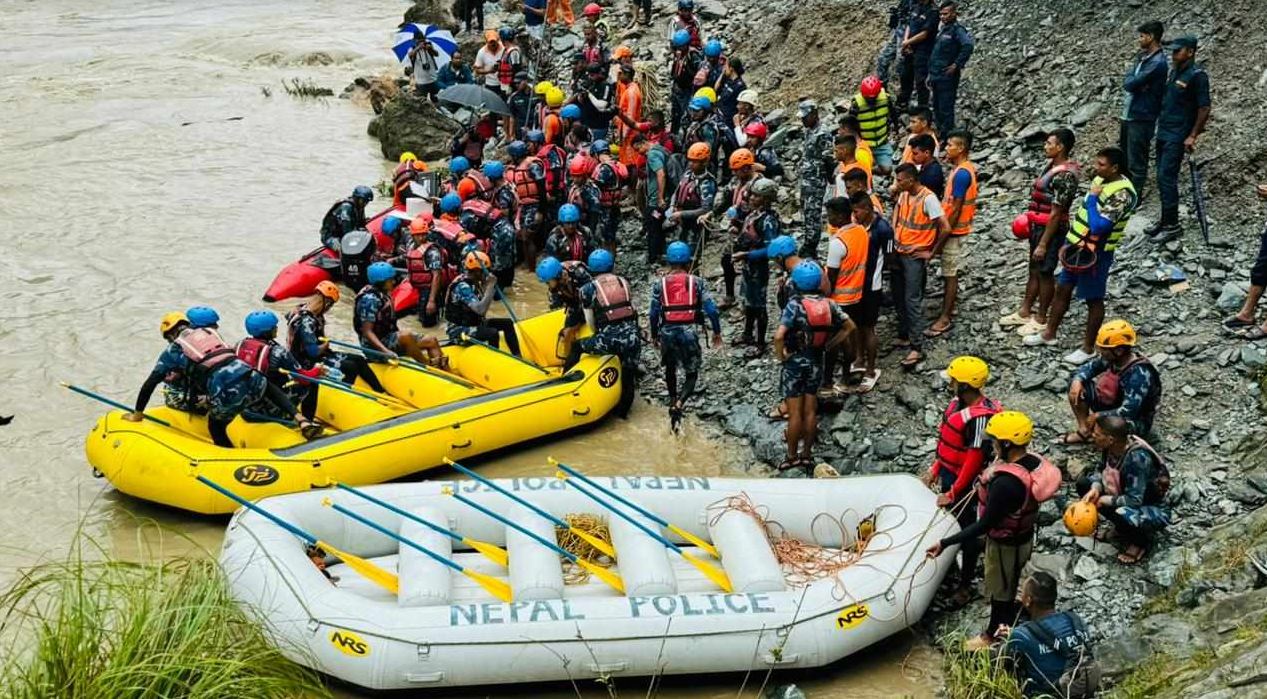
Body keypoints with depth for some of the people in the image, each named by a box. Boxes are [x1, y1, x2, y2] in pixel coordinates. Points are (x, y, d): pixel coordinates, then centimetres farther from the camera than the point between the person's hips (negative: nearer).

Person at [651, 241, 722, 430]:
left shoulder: (660, 284, 2)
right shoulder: (697, 283, -1)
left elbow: (653, 313, 3)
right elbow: (711, 309, -3)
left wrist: (654, 335, 17)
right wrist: (717, 332, 9)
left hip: (667, 332, 2)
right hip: (689, 332, -2)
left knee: (670, 368, 27)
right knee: (692, 373, 8)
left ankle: (673, 400, 39)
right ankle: (679, 404, -16)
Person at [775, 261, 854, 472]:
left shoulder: (794, 305, -21)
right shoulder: (828, 304, -6)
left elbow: (779, 336, -29)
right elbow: (849, 327, 4)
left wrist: (781, 355, -12)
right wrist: (829, 345, 8)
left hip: (795, 361, -5)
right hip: (816, 361, 5)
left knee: (795, 413, 4)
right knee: (810, 411, 13)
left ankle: (792, 456, 13)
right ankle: (807, 454, 21)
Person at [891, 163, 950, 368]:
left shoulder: (928, 199, -21)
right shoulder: (904, 194, 2)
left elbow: (946, 228, -21)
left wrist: (931, 252, -13)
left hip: (915, 257, -8)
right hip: (899, 253, 8)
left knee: (912, 301, -8)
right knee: (898, 298, 15)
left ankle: (917, 348, -5)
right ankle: (903, 336, 29)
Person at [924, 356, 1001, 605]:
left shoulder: (980, 417, -28)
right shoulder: (958, 402, 0)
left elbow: (975, 460, -25)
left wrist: (953, 493, -19)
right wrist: (935, 469, 15)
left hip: (965, 483, -9)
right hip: (948, 475, 9)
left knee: (967, 533, 6)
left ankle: (965, 584, 19)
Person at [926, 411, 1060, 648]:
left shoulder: (1005, 483, -39)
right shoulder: (1035, 461, -13)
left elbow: (985, 524, -33)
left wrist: (945, 543, -30)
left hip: (1005, 546, -8)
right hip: (1024, 537, 8)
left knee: (999, 593, 18)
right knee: (1010, 586, 29)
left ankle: (993, 637, 41)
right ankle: (1008, 626, 52)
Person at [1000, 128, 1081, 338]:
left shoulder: (1064, 176, -25)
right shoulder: (1052, 165, 4)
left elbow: (1055, 214, -24)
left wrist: (1043, 244, -21)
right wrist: (1031, 223, 21)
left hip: (1051, 230, -9)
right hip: (1038, 226, 9)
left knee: (1045, 274, 5)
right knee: (1034, 271, 19)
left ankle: (1041, 319, 19)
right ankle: (1025, 312, 31)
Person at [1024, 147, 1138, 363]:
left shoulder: (1122, 194, -24)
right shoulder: (1100, 180, 5)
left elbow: (1099, 226, -32)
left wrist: (1092, 198, -21)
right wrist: (1068, 243, 17)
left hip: (1095, 254, -9)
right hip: (1076, 247, 9)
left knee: (1093, 300, 6)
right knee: (1062, 290, 18)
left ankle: (1088, 348, 18)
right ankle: (1049, 334, 34)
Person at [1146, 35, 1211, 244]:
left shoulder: (1197, 75, -13)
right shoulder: (1175, 71, 12)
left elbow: (1204, 108, -15)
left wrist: (1192, 136, -16)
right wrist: (1160, 124, 16)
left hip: (1178, 137, -8)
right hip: (1164, 133, 9)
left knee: (1166, 178, -11)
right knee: (1163, 178, 11)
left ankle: (1172, 226, -6)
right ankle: (1166, 221, 20)